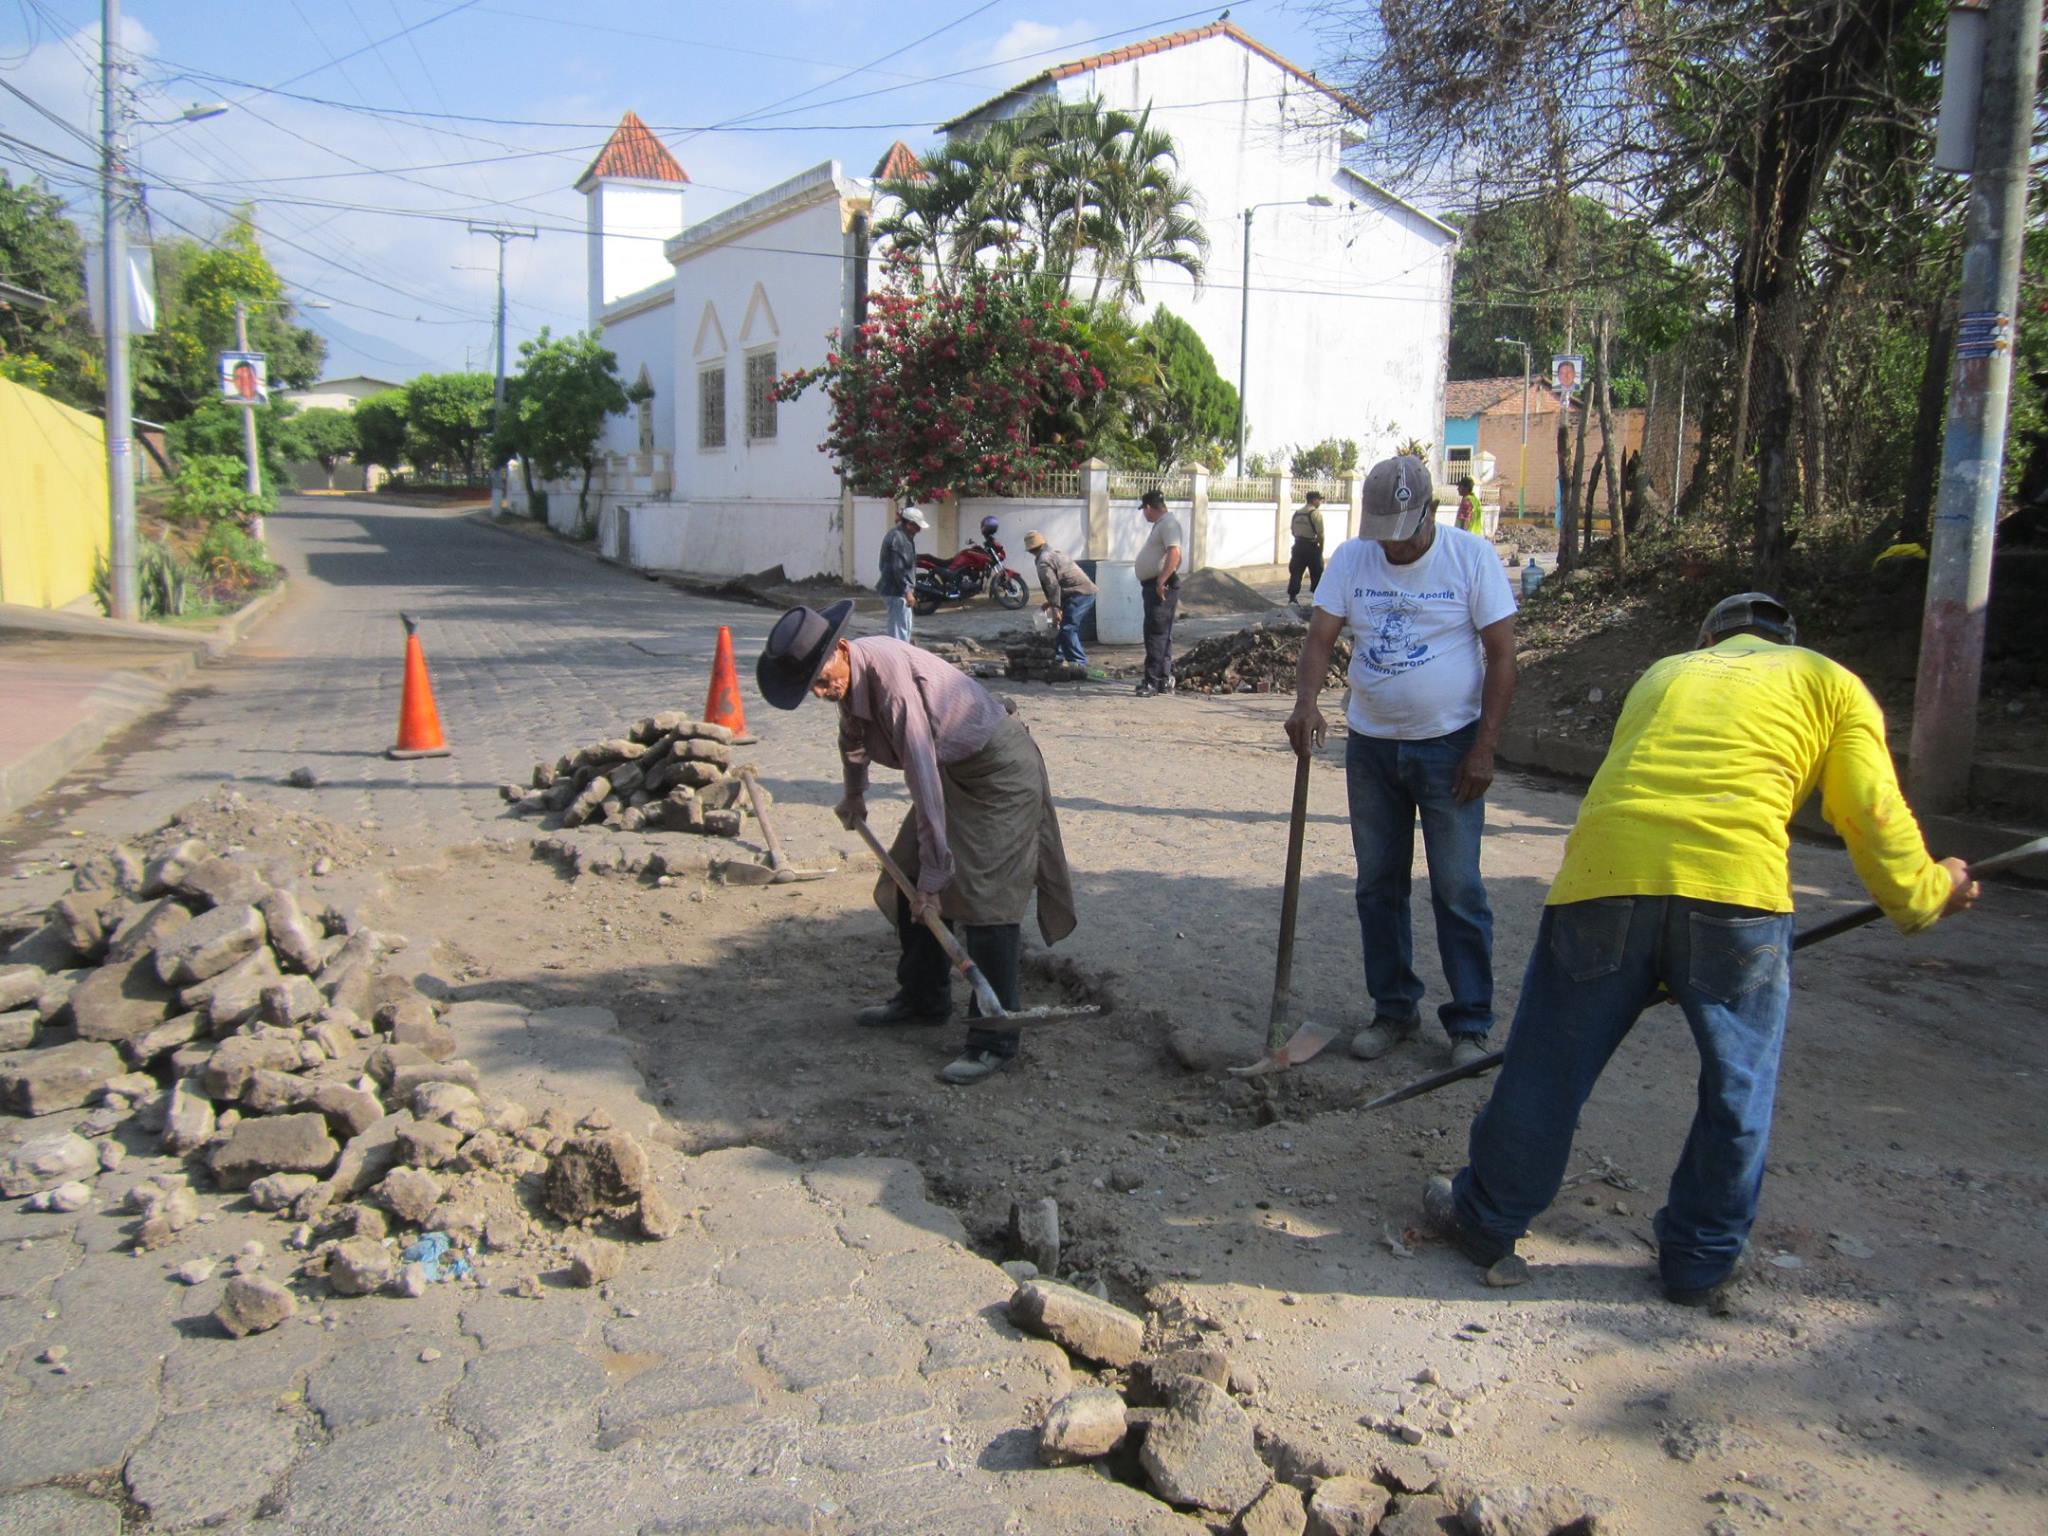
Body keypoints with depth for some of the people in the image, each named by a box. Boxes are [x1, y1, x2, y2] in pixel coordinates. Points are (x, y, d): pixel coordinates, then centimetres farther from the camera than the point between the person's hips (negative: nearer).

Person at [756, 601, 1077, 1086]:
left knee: (984, 897, -14)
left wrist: (932, 876, -28)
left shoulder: (891, 676, -31)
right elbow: (853, 736, 23)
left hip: (1001, 771, -10)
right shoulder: (848, 676, -2)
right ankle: (923, 997, 28)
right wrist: (854, 796, 39)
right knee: (909, 882, 12)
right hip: (955, 770, 10)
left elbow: (923, 781, -32)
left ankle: (995, 1038, -9)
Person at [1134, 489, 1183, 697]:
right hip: (1152, 585, 11)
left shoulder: (1168, 523, -13)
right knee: (1161, 635, 13)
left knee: (1156, 635, -11)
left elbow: (1174, 554, -26)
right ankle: (1164, 680, 18)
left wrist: (1161, 582, -28)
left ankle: (1153, 682, -12)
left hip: (1161, 587, -11)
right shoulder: (1161, 524, 20)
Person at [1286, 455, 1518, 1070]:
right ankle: (1394, 1009, 24)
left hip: (1449, 747, -3)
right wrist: (1306, 701, -26)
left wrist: (1484, 747, -12)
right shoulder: (1351, 559, 0)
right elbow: (1320, 636, -5)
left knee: (1457, 891, -1)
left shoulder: (1472, 556, -8)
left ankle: (1470, 1024, 11)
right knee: (1377, 886, 10)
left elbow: (1502, 655, -7)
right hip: (1371, 744, 4)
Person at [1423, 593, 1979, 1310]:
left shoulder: (1666, 671, 32)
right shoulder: (1831, 681, 22)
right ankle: (1702, 1262, 29)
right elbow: (1874, 817, 12)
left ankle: (1486, 1218, 30)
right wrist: (1928, 892, 31)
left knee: (1547, 1068, 13)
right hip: (1736, 888, -2)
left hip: (1603, 871, 3)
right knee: (1738, 1090, 17)